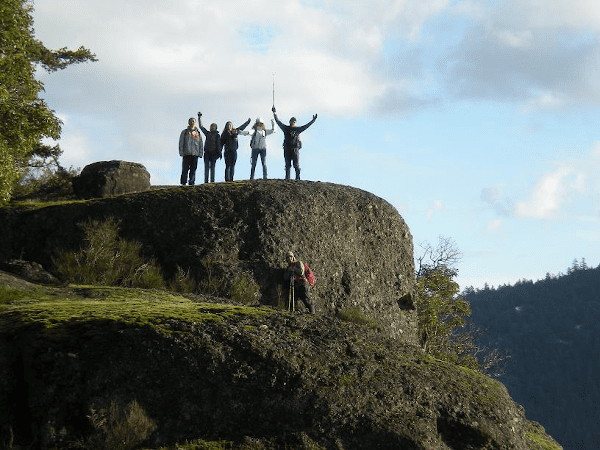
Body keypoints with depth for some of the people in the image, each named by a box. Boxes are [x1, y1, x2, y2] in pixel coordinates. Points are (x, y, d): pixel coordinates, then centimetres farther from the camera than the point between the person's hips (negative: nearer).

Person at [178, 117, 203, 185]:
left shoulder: (198, 133, 17)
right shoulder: (184, 132, 11)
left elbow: (201, 144, 17)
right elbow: (181, 143, 6)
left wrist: (200, 153, 6)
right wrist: (181, 152, -4)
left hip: (195, 154, 2)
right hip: (186, 154, -2)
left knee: (193, 169, -2)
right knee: (185, 169, -6)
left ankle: (191, 182, -1)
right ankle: (183, 183, -5)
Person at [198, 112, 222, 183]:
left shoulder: (217, 135, 4)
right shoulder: (208, 133, 13)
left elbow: (218, 144, 0)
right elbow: (201, 126, 14)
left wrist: (219, 153, -7)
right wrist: (199, 118, 12)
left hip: (214, 153, -3)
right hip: (207, 152, 3)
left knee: (212, 167, -4)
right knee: (206, 167, -2)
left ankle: (212, 181, -4)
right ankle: (206, 180, -4)